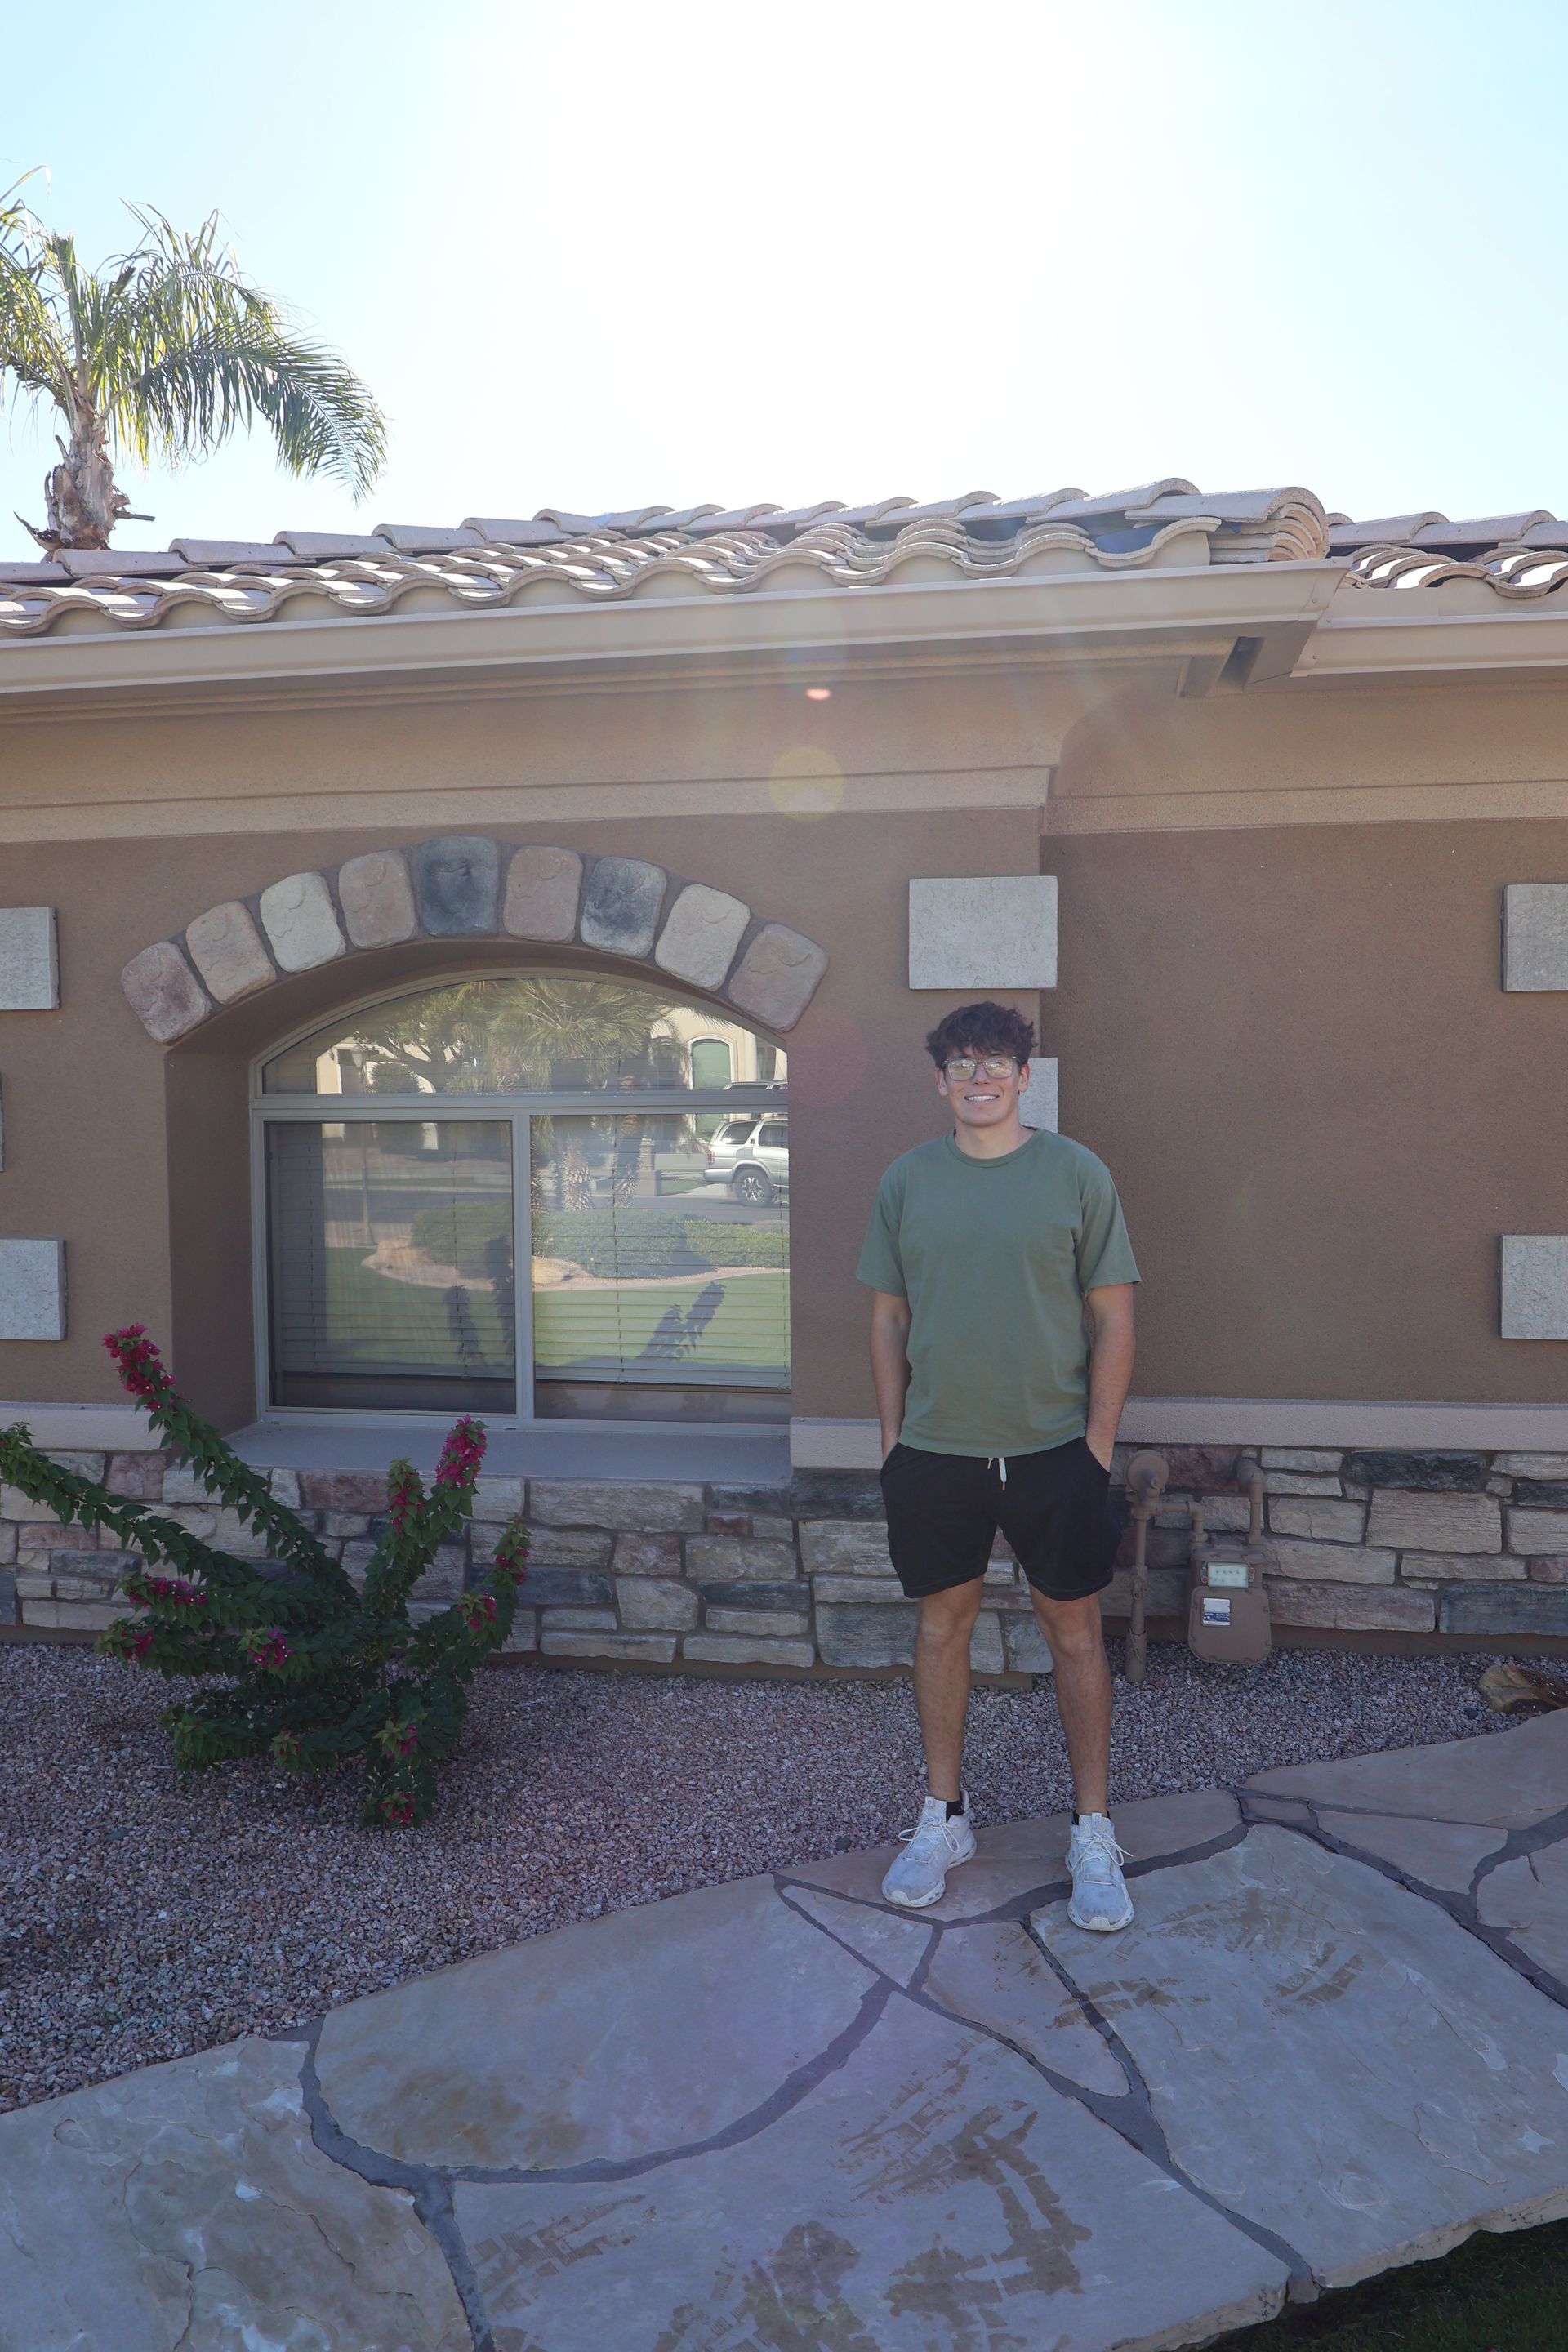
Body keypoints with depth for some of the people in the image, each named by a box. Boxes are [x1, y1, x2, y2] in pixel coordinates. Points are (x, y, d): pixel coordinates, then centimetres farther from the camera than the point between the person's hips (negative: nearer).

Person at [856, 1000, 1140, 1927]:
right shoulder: (906, 1181, 2)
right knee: (944, 1622, 12)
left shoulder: (1077, 1173, -4)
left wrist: (1099, 1444, -7)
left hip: (1054, 1448, -2)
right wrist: (892, 1438, 5)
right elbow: (889, 1318, 8)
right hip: (935, 1451, 2)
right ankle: (945, 1817, 30)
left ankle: (1094, 1834, 25)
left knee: (1075, 1631, 8)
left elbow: (1114, 1319, -3)